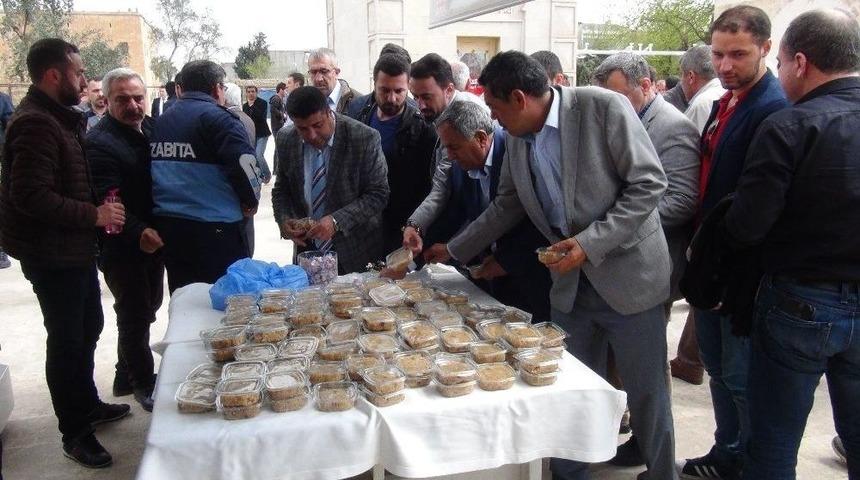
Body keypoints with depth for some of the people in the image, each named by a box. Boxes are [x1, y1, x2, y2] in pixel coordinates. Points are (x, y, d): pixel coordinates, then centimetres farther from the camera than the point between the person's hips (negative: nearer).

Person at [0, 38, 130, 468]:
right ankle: (75, 433, 15)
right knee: (67, 340, 0)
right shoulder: (35, 124, -20)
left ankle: (87, 404, 39)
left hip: (74, 248, 10)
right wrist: (93, 214, -22)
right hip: (51, 254, -10)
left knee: (88, 328, 21)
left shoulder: (59, 119, 14)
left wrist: (98, 209, 8)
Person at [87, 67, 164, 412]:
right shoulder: (99, 142, -17)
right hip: (123, 248, -8)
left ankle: (127, 377, 38)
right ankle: (143, 384, 23)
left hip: (152, 239, 8)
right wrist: (138, 233, -42)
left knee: (146, 309, 20)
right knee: (134, 316, 4)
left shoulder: (152, 128, 6)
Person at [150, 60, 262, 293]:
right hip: (213, 227, -7)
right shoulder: (217, 117, -10)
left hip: (167, 225, 7)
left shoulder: (161, 120, 11)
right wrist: (251, 201, -5)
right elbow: (245, 163, -20)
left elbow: (159, 167, 15)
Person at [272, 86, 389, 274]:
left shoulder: (365, 138, -17)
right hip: (307, 248, 3)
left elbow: (378, 194, -14)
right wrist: (284, 220, -11)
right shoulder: (286, 140, -3)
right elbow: (281, 190, 9)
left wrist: (337, 221, -25)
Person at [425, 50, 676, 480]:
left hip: (628, 277, -5)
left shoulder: (604, 107, -15)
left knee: (646, 396, 9)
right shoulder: (516, 137, 4)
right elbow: (506, 206, 15)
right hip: (569, 283, 5)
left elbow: (649, 183, -15)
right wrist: (454, 249, 16)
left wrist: (591, 242, -22)